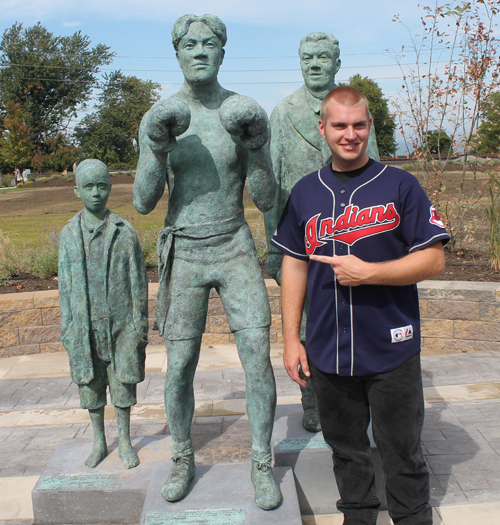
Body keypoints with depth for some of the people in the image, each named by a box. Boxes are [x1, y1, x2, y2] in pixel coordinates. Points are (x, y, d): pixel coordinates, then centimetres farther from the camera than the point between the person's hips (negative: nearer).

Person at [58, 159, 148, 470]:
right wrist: (67, 328, 5)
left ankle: (125, 442, 24)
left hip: (121, 324, -2)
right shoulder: (69, 235, 4)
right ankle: (99, 442, 29)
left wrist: (140, 325, -1)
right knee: (90, 386, 11)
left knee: (123, 384, 5)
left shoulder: (125, 232, -2)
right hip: (85, 326, 2)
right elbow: (65, 286, 8)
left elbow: (138, 282, 1)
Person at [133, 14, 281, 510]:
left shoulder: (245, 114, -4)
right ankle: (182, 459, 28)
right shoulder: (159, 118, -3)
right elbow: (144, 203, -8)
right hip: (184, 254, 0)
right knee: (179, 367, 4)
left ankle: (262, 464, 16)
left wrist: (255, 147, -22)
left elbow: (265, 200, -5)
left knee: (258, 360, -6)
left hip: (235, 249, 0)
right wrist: (158, 148, -23)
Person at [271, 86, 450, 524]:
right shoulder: (305, 192, 6)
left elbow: (433, 260, -7)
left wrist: (366, 272, -18)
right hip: (328, 352, 3)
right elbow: (294, 265, 8)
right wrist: (291, 338, 5)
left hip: (392, 352, -3)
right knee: (346, 448, 18)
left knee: (403, 454, 10)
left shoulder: (400, 186, -4)